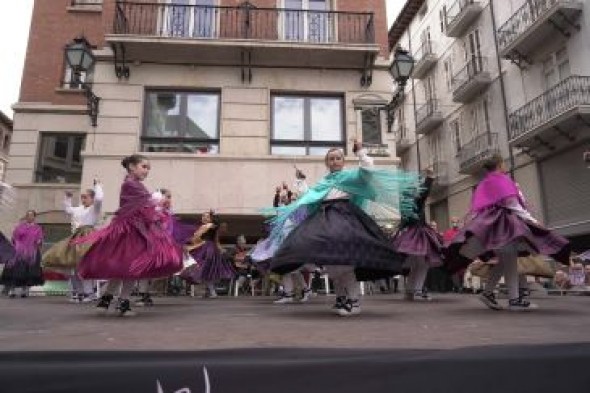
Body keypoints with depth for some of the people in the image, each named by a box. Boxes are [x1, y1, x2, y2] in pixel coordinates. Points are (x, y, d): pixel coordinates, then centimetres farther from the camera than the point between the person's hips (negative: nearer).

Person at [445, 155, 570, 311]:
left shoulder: (484, 183, 23)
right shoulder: (502, 179, -4)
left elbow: (477, 207, 22)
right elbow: (511, 203, -13)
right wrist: (530, 219, -11)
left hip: (490, 221, 9)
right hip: (502, 222, -9)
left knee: (505, 261, 10)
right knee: (510, 260, -10)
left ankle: (487, 292, 9)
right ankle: (514, 299, -12)